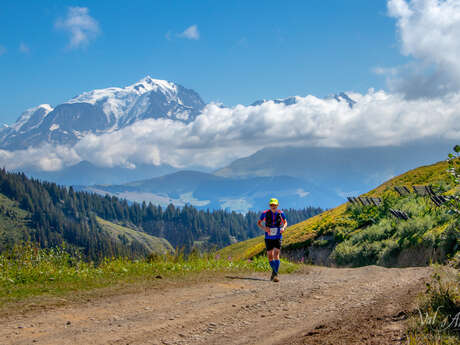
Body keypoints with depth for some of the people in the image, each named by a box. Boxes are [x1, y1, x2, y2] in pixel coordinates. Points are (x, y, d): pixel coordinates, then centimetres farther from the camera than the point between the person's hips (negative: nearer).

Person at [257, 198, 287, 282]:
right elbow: (258, 223, 4)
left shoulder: (281, 213, -6)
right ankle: (274, 271, 27)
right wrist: (264, 228, -17)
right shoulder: (265, 213, -8)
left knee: (276, 255, -15)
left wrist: (283, 228, -12)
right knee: (270, 256, 5)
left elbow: (285, 222, 11)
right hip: (268, 238, 1)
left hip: (278, 238, -1)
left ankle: (275, 274, -15)